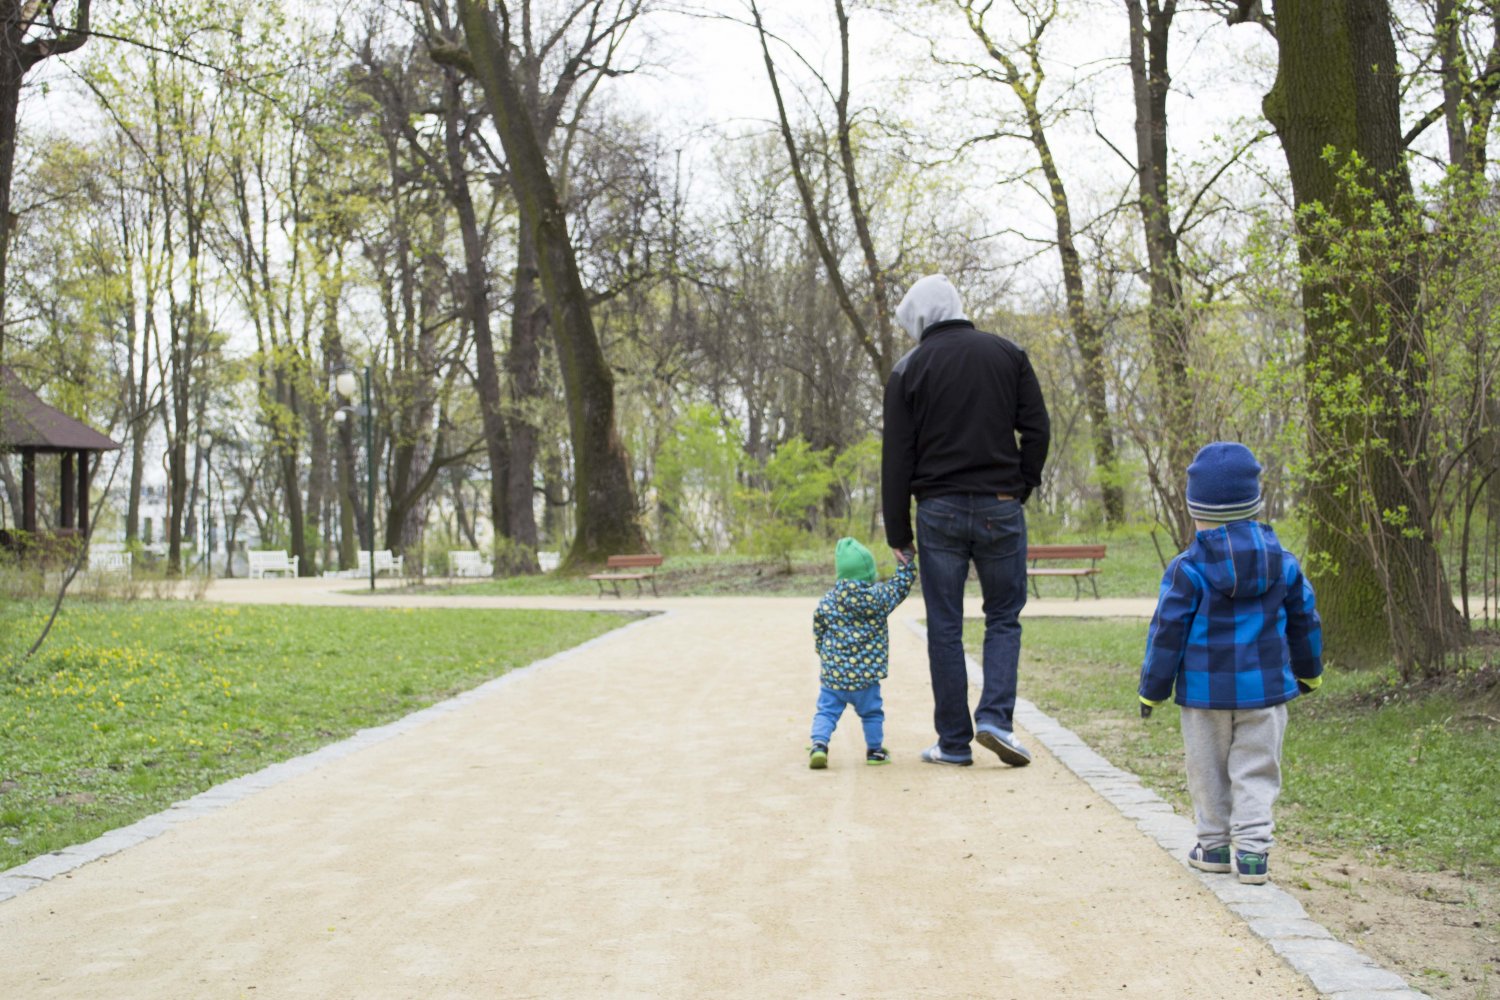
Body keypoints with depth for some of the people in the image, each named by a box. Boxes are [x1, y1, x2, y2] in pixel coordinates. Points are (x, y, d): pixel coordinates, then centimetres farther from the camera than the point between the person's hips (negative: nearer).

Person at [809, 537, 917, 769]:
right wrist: (906, 558, 20)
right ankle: (875, 751, 26)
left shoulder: (827, 601, -1)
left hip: (832, 672, 1)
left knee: (826, 711, 8)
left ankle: (819, 744, -11)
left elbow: (818, 633, 7)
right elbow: (902, 584, 8)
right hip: (866, 673, -1)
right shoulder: (879, 596, -6)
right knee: (872, 713, 17)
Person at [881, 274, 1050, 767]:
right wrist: (1021, 488, 11)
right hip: (1000, 507, 1)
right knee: (1004, 618, 12)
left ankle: (954, 742, 9)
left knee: (944, 628, 6)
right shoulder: (1008, 354, 6)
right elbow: (1037, 429, 1)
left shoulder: (909, 369, 1)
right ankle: (995, 717, -6)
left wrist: (897, 533, 4)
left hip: (939, 511, -1)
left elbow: (896, 458, -1)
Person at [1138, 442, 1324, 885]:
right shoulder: (1282, 562, 2)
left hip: (1205, 691, -2)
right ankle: (1252, 850, -1)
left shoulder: (1186, 570, -10)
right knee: (1256, 771, 7)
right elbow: (1304, 621, 13)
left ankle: (1214, 844, 20)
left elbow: (1167, 632, -8)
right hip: (1265, 688, 2)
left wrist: (1152, 690, 3)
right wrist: (1308, 672, 29)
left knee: (1208, 771, 12)